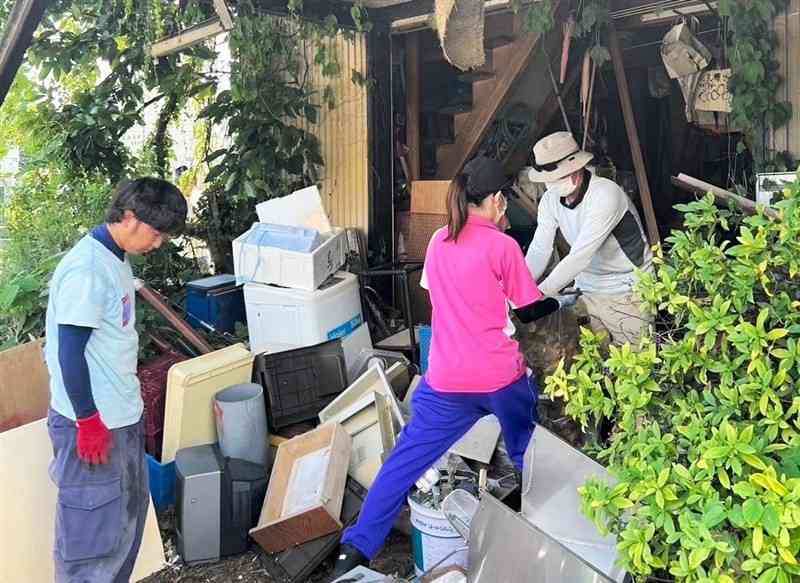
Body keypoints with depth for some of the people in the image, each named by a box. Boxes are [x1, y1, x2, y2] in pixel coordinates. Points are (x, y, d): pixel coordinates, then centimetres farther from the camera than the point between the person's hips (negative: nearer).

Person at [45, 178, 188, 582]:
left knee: (129, 511, 20)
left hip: (122, 414, 10)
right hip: (93, 420, -10)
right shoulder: (86, 268, -21)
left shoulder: (116, 260, 9)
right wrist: (89, 421, -19)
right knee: (93, 524, 2)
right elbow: (70, 352, -21)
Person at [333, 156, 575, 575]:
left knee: (406, 460, 7)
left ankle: (355, 550, 6)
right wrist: (561, 301, 20)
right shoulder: (502, 246, -8)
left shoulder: (438, 241, 6)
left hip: (446, 380, 3)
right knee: (530, 455, 22)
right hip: (501, 376, -3)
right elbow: (530, 310, 0)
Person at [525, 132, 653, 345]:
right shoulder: (550, 200, -5)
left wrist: (539, 295, -35)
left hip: (626, 291, -5)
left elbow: (579, 256, -32)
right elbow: (539, 251, -8)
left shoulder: (605, 195, -26)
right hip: (588, 290, 6)